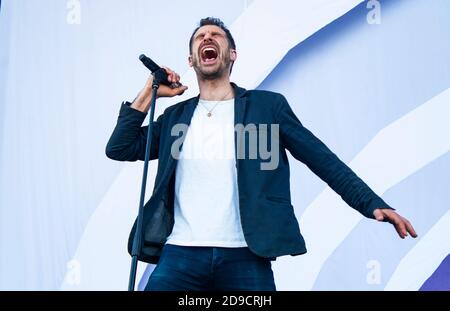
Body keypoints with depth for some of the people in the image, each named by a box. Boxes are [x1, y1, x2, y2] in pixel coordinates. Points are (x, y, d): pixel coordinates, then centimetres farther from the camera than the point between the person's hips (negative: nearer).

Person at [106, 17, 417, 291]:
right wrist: (149, 93, 9)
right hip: (180, 254, 2)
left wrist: (373, 203, -4)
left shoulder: (267, 105, 9)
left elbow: (322, 159, 5)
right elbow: (118, 149, 13)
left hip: (245, 257, -2)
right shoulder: (176, 116, 17)